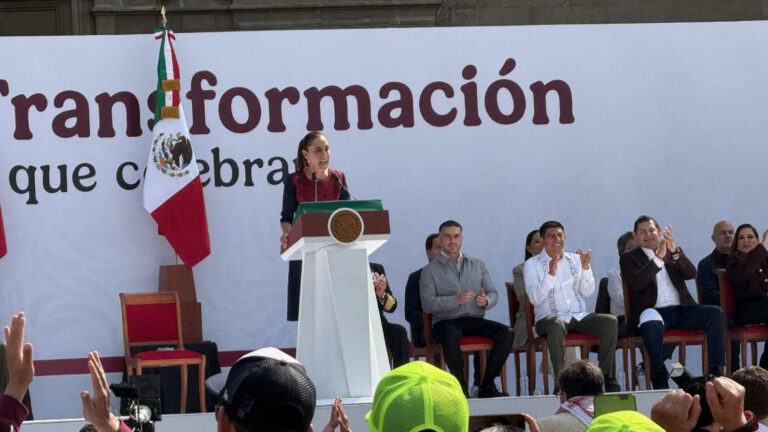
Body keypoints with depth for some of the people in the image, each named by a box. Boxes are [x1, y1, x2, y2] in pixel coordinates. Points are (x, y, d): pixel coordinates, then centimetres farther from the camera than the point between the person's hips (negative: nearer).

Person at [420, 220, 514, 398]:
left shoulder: (478, 265, 20)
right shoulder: (430, 271, 7)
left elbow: (493, 294, 14)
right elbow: (428, 304, -6)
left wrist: (486, 301, -12)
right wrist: (456, 300, -21)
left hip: (475, 319, 4)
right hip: (446, 321, -4)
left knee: (506, 333, -23)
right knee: (450, 335, -39)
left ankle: (486, 386, -20)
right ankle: (461, 388, -30)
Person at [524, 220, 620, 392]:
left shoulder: (575, 260, 15)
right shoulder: (532, 265, 4)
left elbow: (587, 292, 6)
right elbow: (535, 298, -11)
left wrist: (585, 268, -9)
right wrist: (550, 274, -22)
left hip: (579, 316, 4)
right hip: (549, 318, -4)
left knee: (610, 321, -21)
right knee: (556, 325, -40)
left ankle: (606, 376, -17)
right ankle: (560, 381, -40)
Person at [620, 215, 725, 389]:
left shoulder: (674, 252, 21)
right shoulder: (629, 259, 11)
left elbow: (691, 274, 2)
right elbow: (637, 283, -10)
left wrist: (674, 251, -14)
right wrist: (658, 257, -17)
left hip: (681, 309, 4)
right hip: (654, 311, -4)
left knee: (715, 313, -21)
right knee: (652, 324, -40)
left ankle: (715, 371, -21)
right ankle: (659, 376, -34)